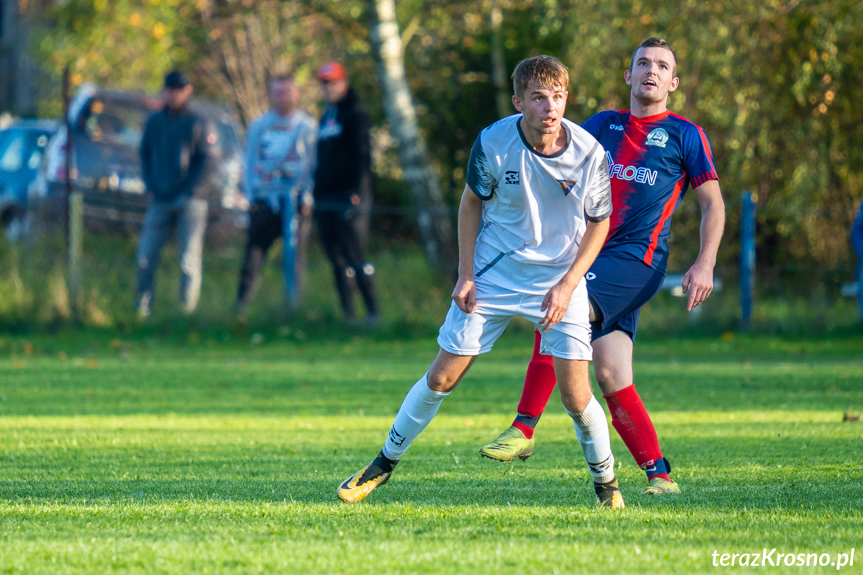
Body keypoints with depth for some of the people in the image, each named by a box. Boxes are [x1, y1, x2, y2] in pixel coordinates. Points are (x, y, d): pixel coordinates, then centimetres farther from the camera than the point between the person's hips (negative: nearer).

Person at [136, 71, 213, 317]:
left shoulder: (196, 123, 2)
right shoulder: (154, 121, 12)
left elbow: (204, 160, -1)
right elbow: (145, 155, 17)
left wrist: (189, 191, -9)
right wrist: (150, 185, 3)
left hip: (189, 202, -3)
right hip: (160, 200, 3)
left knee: (189, 259, -4)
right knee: (146, 255, -3)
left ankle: (187, 308, 1)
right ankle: (143, 305, 8)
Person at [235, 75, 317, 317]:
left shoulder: (308, 126, 7)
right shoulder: (258, 126, 13)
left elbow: (314, 164, 4)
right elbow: (250, 163, 15)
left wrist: (307, 197, -6)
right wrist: (250, 196, 5)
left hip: (295, 200, -1)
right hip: (264, 202, 1)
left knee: (293, 257, -2)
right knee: (253, 254, -6)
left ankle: (294, 308, 6)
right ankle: (240, 310, -3)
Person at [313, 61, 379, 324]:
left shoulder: (354, 114, -4)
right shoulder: (326, 116, 19)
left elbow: (363, 154, -11)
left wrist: (356, 189, -19)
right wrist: (316, 191, 16)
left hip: (345, 196, -8)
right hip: (325, 199, 8)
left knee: (354, 256, -11)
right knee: (336, 259, 6)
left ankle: (372, 311, -8)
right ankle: (347, 313, 9)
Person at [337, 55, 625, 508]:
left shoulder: (588, 153, -17)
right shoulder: (493, 143, -16)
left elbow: (599, 221, -2)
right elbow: (472, 201, 2)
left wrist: (567, 285, -11)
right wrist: (466, 275, -3)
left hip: (559, 280, -1)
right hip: (494, 275, 1)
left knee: (576, 395, -9)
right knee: (443, 377, 2)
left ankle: (606, 481, 15)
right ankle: (385, 463, 21)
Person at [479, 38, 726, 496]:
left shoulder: (685, 136, 3)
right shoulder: (603, 125, 17)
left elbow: (713, 204, 3)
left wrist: (705, 265, -8)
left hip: (638, 259, -6)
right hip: (594, 254, 6)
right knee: (611, 375, -1)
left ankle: (524, 429, -24)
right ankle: (659, 474, 5)